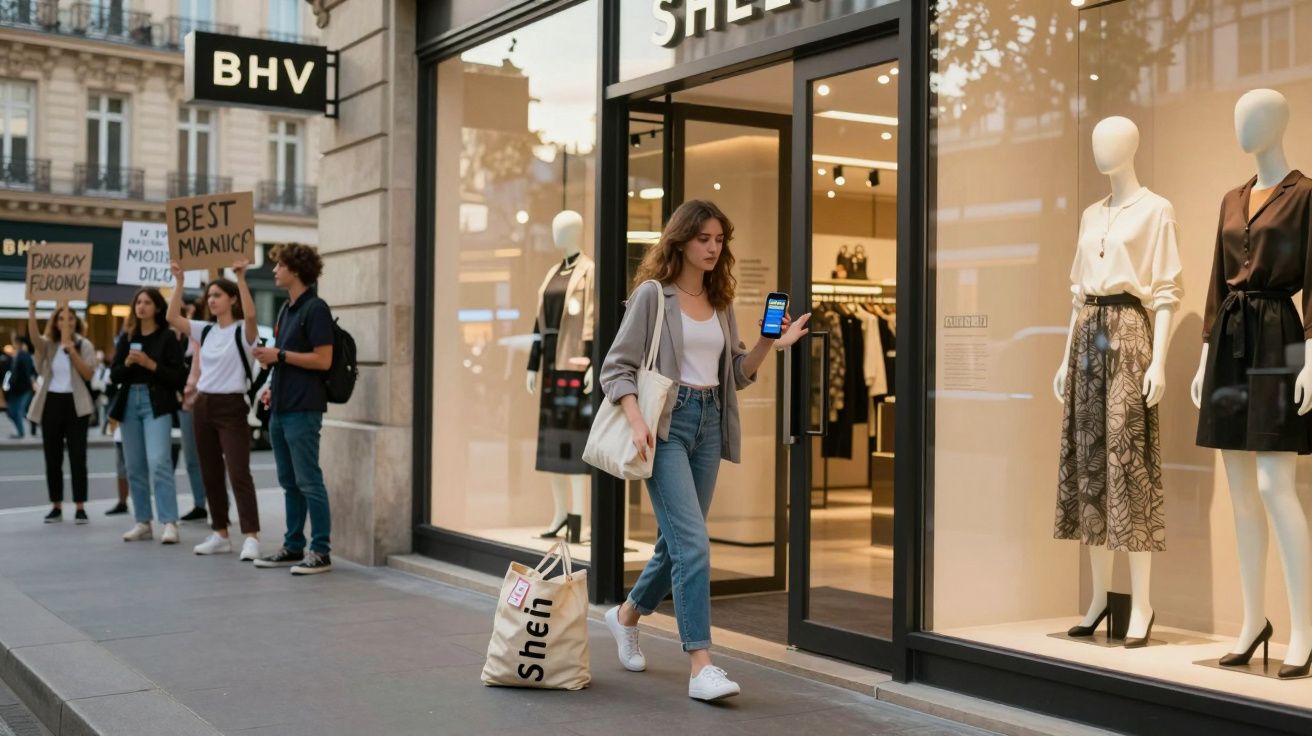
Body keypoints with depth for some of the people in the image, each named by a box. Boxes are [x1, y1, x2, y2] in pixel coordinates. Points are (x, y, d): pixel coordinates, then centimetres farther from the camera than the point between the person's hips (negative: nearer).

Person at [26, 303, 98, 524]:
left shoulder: (85, 345, 2)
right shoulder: (48, 345, 7)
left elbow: (88, 374, -8)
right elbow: (33, 335, -15)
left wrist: (73, 353, -18)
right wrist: (32, 308, -26)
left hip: (75, 404, -3)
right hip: (51, 403, 3)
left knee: (77, 457, -3)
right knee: (52, 458, 5)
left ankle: (80, 507, 0)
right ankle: (56, 507, 12)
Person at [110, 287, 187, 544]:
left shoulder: (167, 337, -2)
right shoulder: (126, 337, 12)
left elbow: (179, 378, -8)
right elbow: (114, 375, 11)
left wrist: (150, 364, -17)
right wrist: (127, 363, -8)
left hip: (157, 404, -6)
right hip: (129, 403, 6)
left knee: (158, 462, -17)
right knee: (135, 466, 8)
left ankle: (170, 523, -17)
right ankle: (143, 523, 16)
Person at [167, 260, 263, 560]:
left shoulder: (243, 331, -7)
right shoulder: (205, 330, 11)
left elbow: (251, 314, -29)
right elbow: (172, 317, 2)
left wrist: (241, 278, -33)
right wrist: (179, 281, -5)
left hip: (231, 406, -7)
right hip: (204, 405, 7)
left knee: (238, 473, -12)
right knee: (211, 474, 9)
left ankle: (251, 537, -14)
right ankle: (221, 535, 16)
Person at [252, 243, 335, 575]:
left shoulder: (315, 308, -11)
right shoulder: (287, 309, 17)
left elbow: (322, 359, -18)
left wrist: (279, 355, -16)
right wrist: (273, 387, 12)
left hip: (303, 410, -9)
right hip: (281, 408, 9)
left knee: (308, 481, -6)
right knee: (289, 482, 13)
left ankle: (321, 553, -1)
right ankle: (293, 547, 20)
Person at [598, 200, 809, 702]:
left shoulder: (721, 302, 14)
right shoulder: (653, 294, -4)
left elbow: (736, 374, 17)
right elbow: (617, 366, -7)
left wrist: (769, 344, 0)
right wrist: (636, 421, -21)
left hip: (709, 423, 7)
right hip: (667, 423, -7)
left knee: (677, 541, 14)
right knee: (692, 542, -15)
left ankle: (627, 615, 39)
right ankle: (701, 665, -13)